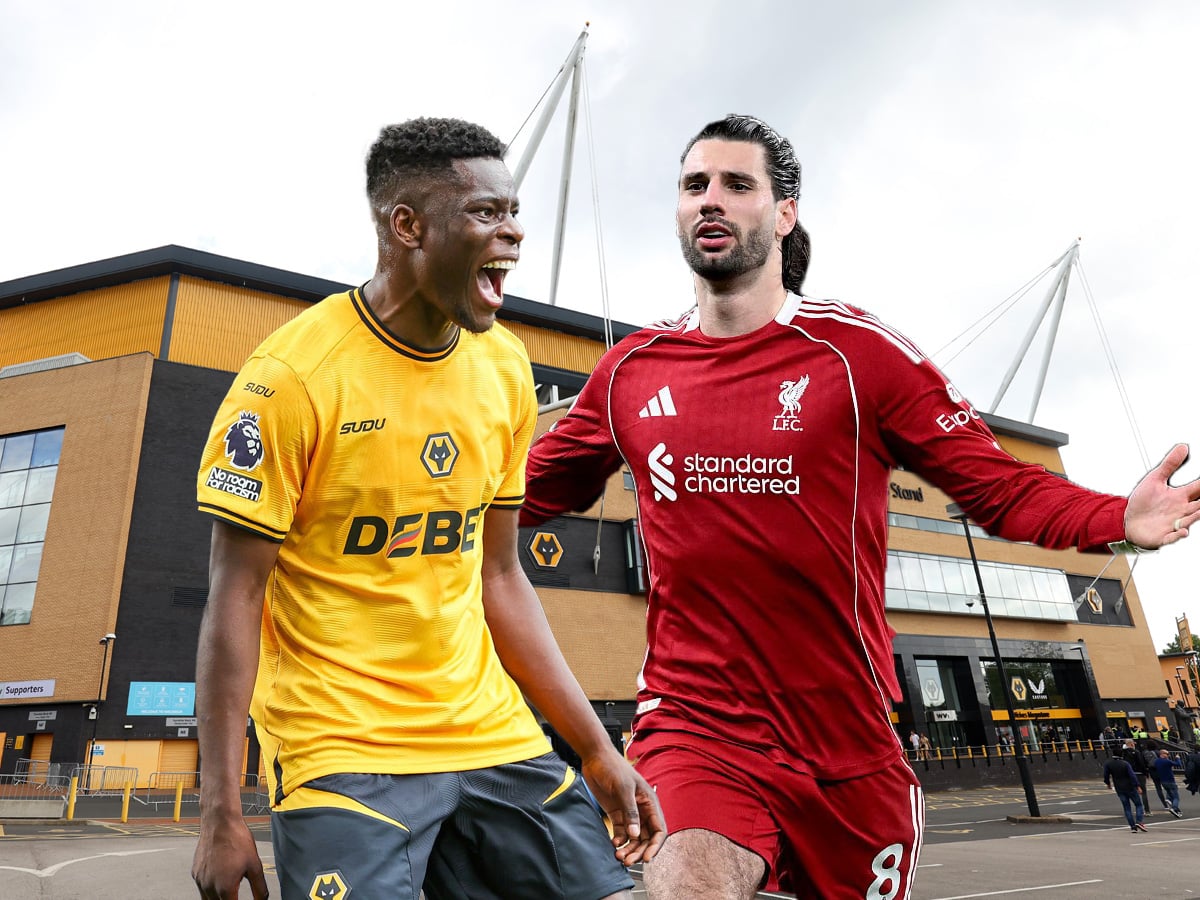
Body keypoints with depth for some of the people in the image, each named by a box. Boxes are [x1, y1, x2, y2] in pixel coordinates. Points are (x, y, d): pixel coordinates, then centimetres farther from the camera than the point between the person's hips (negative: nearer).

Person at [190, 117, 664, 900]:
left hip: (494, 737, 5)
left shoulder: (505, 368, 2)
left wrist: (598, 751, 5)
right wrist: (222, 813, -10)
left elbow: (497, 576, 5)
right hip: (343, 746, -4)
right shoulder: (294, 374, -13)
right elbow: (236, 595, -9)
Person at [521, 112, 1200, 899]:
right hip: (696, 725, 0)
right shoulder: (629, 371, 2)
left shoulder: (860, 350, -4)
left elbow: (997, 485, -3)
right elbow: (525, 492, 13)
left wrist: (1118, 519, -20)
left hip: (851, 748, 1)